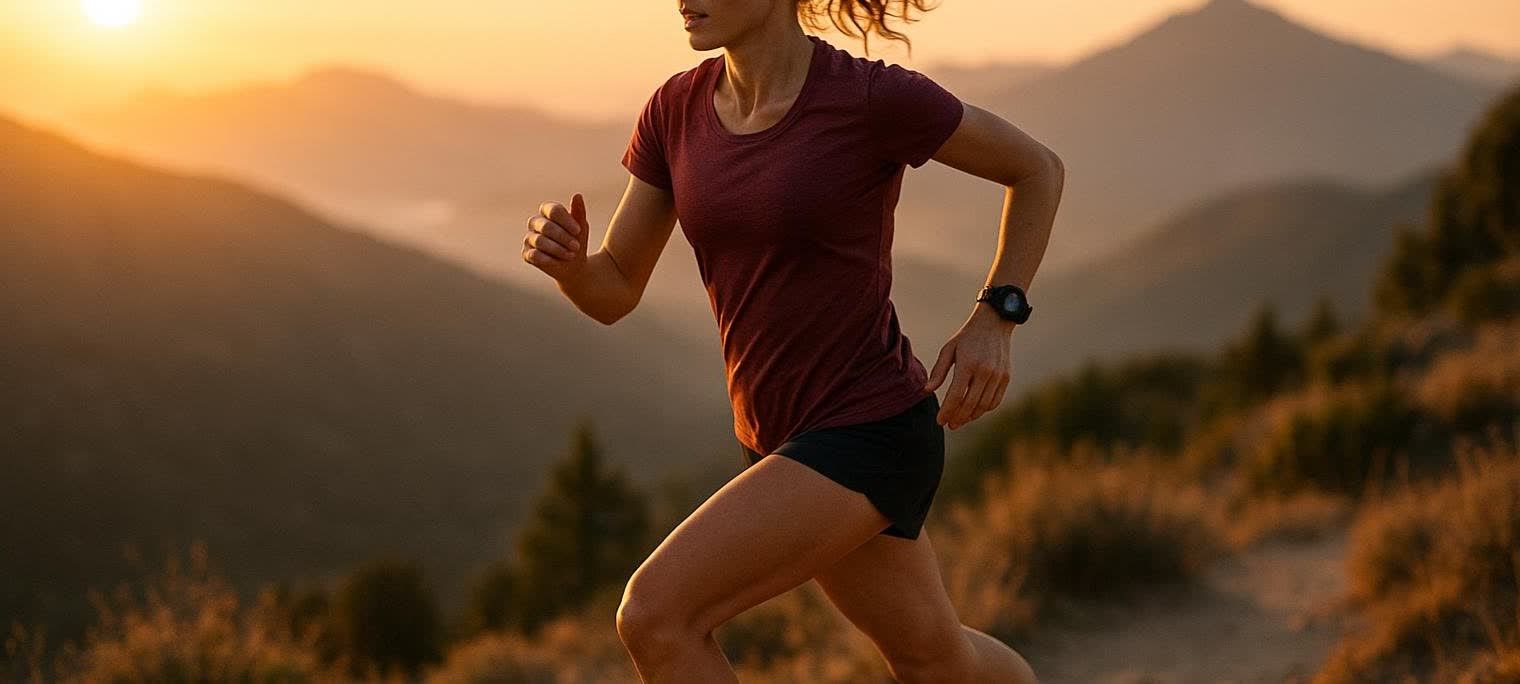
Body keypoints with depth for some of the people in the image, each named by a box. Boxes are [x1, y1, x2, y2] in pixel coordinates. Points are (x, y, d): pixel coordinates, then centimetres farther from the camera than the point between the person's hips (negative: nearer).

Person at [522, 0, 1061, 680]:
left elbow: (1038, 166, -2)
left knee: (654, 615, -18)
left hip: (871, 437, -7)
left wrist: (993, 321, -9)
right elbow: (612, 292, 3)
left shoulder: (875, 96, -17)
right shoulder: (677, 109, 0)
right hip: (789, 439, 7)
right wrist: (562, 254, -20)